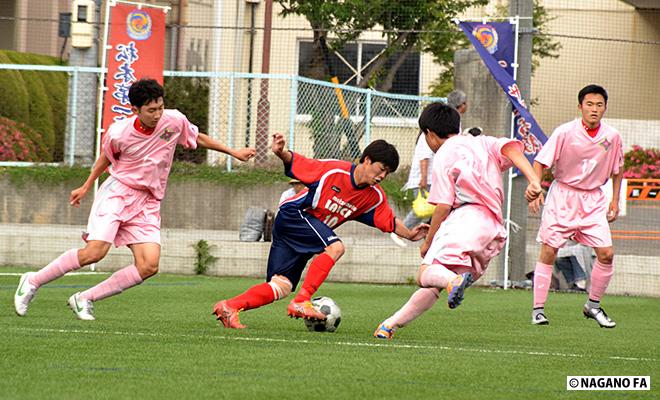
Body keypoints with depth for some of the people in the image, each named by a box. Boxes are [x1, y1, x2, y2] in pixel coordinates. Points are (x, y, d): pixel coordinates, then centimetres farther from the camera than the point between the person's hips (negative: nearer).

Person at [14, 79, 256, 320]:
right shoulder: (118, 133, -10)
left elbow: (198, 138, 16)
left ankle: (84, 300, -5)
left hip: (147, 204, 4)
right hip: (117, 192, -4)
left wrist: (234, 153, 19)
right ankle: (33, 281, -5)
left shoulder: (175, 121, -5)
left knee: (149, 266, -16)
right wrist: (86, 187, 22)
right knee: (94, 252, -22)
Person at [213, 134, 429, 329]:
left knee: (282, 287, -3)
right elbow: (295, 163, -13)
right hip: (293, 215, -7)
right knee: (335, 247, -28)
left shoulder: (375, 197, 1)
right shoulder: (333, 170, -17)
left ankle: (229, 307, -4)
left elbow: (389, 222, 12)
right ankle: (301, 301, -28)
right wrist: (281, 153, -31)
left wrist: (409, 234, 0)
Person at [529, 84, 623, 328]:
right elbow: (540, 162, -10)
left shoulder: (612, 136, -2)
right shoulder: (565, 132, -12)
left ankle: (593, 305, 12)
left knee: (606, 253, -7)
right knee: (548, 252, -5)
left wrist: (615, 201, 10)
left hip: (593, 199, 3)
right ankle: (538, 309, 4)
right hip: (562, 195, -3)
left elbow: (617, 170, 15)